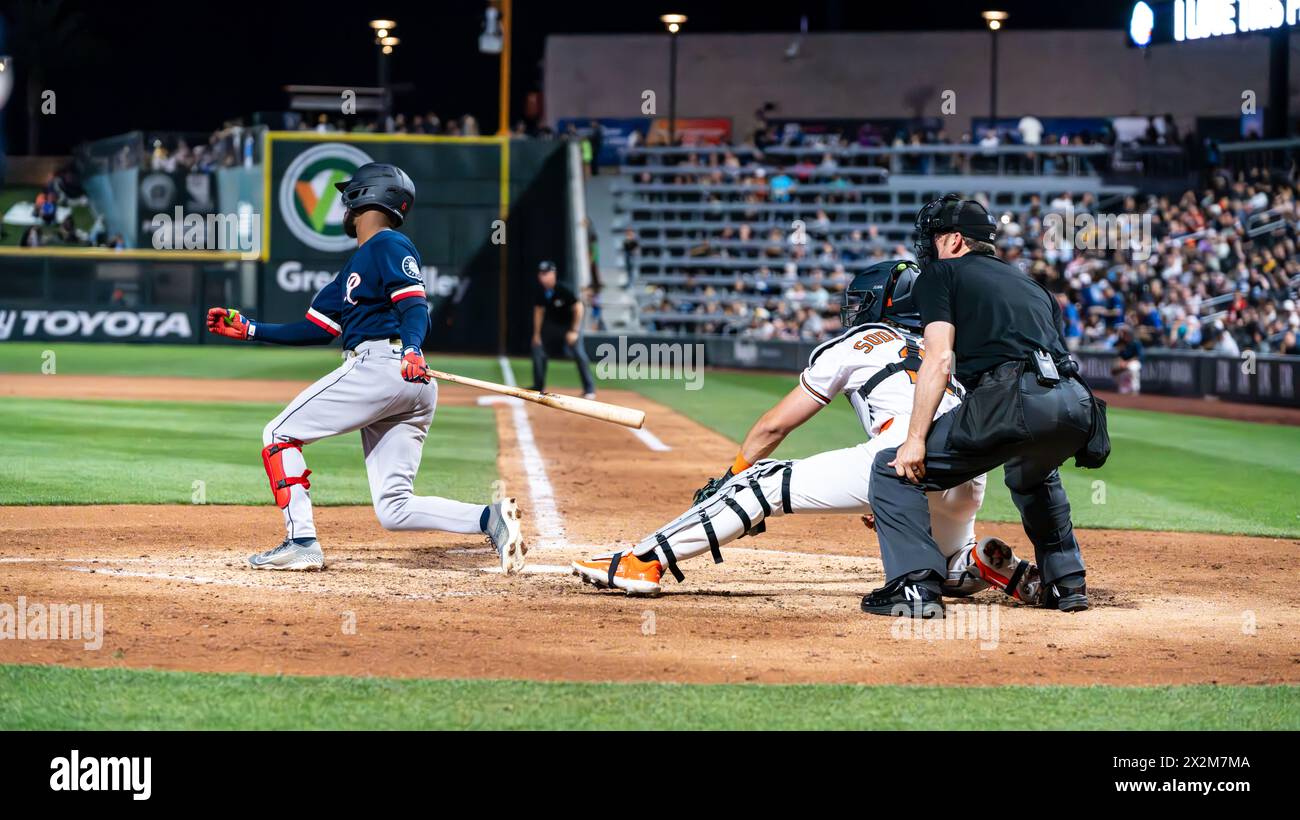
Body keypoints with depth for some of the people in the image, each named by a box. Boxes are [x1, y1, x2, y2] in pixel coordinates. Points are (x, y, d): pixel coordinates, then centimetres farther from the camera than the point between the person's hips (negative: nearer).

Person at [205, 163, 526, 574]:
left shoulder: (388, 245, 3)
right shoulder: (355, 265, 31)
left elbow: (414, 305, -12)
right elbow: (317, 330, 30)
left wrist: (411, 349, -31)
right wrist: (249, 329, 27)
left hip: (381, 366, -9)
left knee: (279, 435, 0)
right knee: (394, 510, 0)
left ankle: (301, 541, -9)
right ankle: (489, 518, -15)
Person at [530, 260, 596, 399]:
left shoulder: (563, 290, -28)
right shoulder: (541, 291, -11)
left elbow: (578, 308, -25)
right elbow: (539, 310, 2)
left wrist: (574, 331, -25)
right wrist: (536, 333, 1)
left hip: (570, 323, -6)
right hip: (553, 324, 7)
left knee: (577, 352, -20)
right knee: (537, 346, 4)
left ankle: (589, 388, -12)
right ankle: (538, 386, 18)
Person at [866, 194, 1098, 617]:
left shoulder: (941, 273, 15)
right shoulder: (1030, 284, 34)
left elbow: (939, 360, 1)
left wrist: (916, 439, -2)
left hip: (1012, 398, -7)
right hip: (1077, 404, 7)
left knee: (893, 469, 5)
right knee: (1032, 473, 40)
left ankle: (915, 583, -10)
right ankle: (1067, 581, 30)